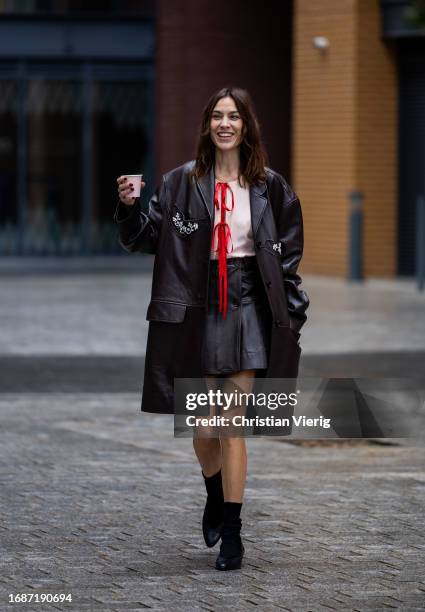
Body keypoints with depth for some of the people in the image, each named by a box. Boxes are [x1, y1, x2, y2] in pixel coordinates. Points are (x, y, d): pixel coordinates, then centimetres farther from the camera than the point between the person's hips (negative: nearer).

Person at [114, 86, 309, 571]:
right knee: (203, 426, 7)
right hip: (197, 311, 1)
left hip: (248, 309, -1)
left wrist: (292, 313, 3)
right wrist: (129, 206, -13)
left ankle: (231, 532, -2)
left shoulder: (269, 187, 3)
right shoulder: (182, 182, 2)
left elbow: (288, 257, 8)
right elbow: (146, 238, 6)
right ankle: (215, 498, 38)